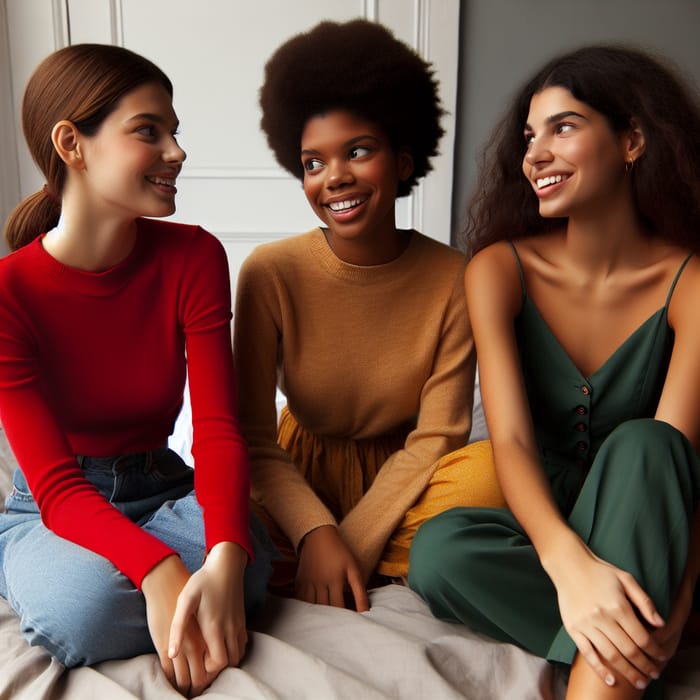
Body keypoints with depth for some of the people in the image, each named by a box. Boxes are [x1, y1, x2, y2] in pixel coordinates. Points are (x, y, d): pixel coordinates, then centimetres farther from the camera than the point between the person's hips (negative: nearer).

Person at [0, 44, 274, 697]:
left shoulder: (193, 257, -8)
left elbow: (218, 427, -16)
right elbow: (55, 483, -20)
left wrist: (225, 558, -37)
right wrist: (157, 570, -41)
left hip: (164, 492, 2)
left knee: (251, 562, -32)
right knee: (85, 609, -35)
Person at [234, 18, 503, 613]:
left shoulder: (451, 277, -10)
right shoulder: (271, 272, -11)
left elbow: (435, 438, -11)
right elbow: (253, 440, -12)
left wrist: (351, 543, -21)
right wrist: (316, 534, -28)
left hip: (399, 479, 1)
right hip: (301, 474, 0)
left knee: (487, 474, -31)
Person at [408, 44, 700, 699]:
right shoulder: (500, 269, -8)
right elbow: (510, 441, -19)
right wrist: (569, 561, -38)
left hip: (647, 531, -1)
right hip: (539, 518, 1)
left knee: (640, 446, -33)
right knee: (439, 548, -30)